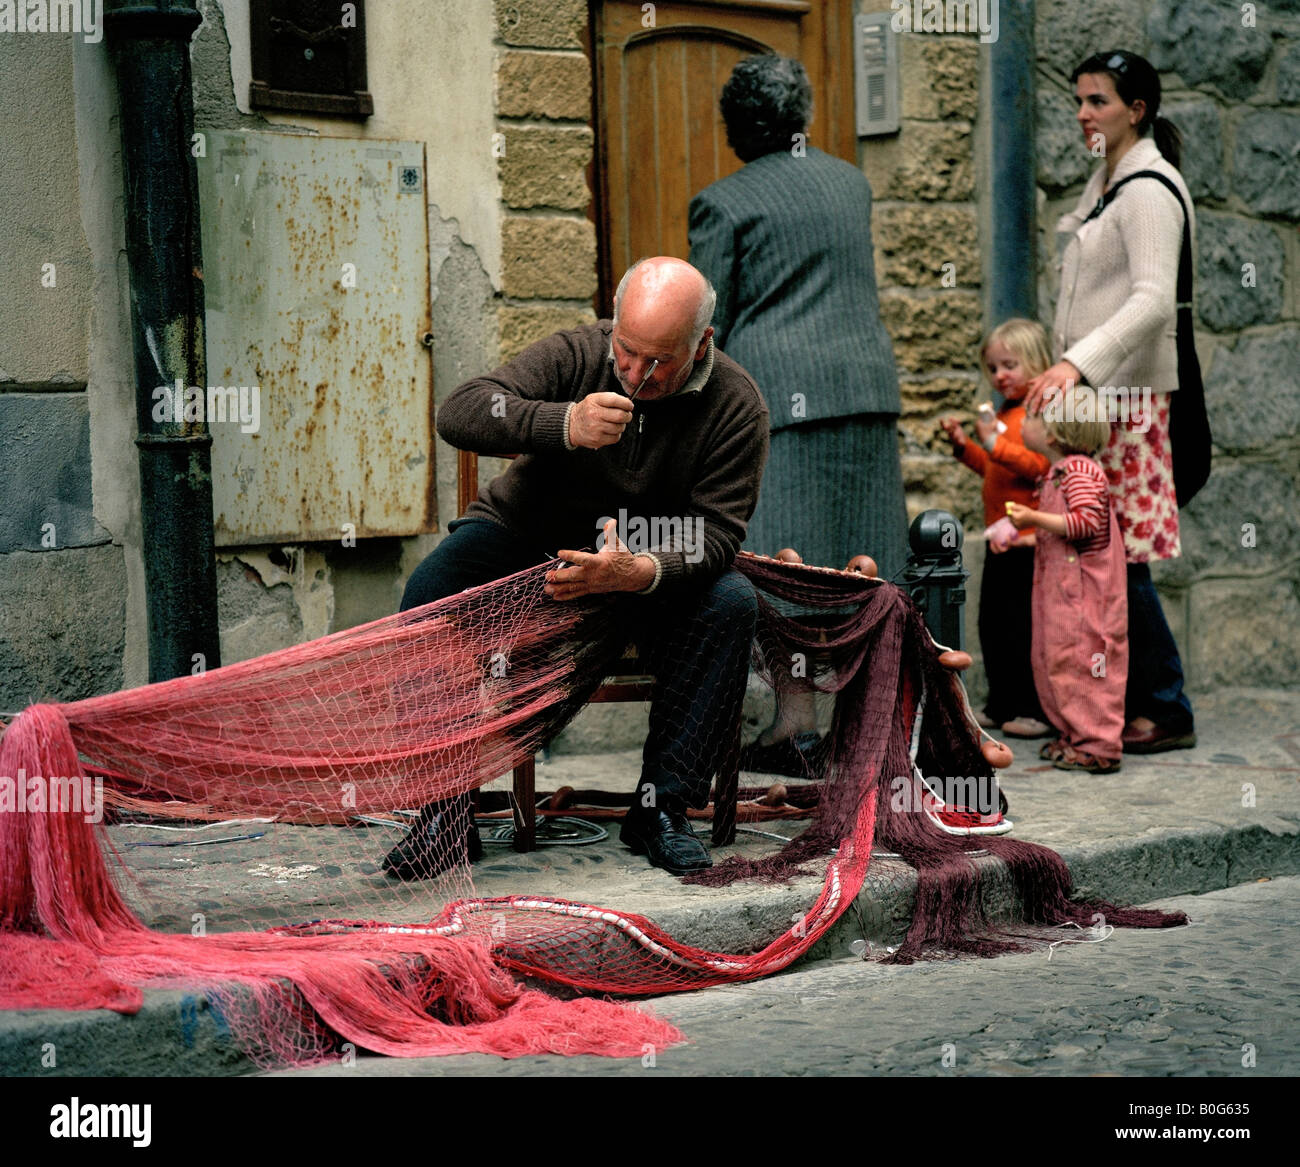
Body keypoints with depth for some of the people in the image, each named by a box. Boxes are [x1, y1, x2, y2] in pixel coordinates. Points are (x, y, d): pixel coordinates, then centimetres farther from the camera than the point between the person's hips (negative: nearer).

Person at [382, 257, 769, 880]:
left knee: (731, 602, -28)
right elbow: (458, 412, -26)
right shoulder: (575, 355, -16)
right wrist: (563, 425, -44)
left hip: (655, 562, 1)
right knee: (429, 596, -28)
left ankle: (660, 806, -19)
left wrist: (641, 570, -41)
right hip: (524, 537, 0)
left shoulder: (735, 404, -15)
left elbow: (717, 530, -19)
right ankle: (447, 813, -22)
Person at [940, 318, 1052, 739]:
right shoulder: (1004, 414, 18)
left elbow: (1039, 465, -22)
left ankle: (1038, 709, 1)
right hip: (1000, 536, 10)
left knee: (1024, 624, -7)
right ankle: (1002, 705, 20)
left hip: (1028, 538, -10)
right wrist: (964, 446, 14)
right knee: (993, 622, 12)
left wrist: (994, 442, -26)